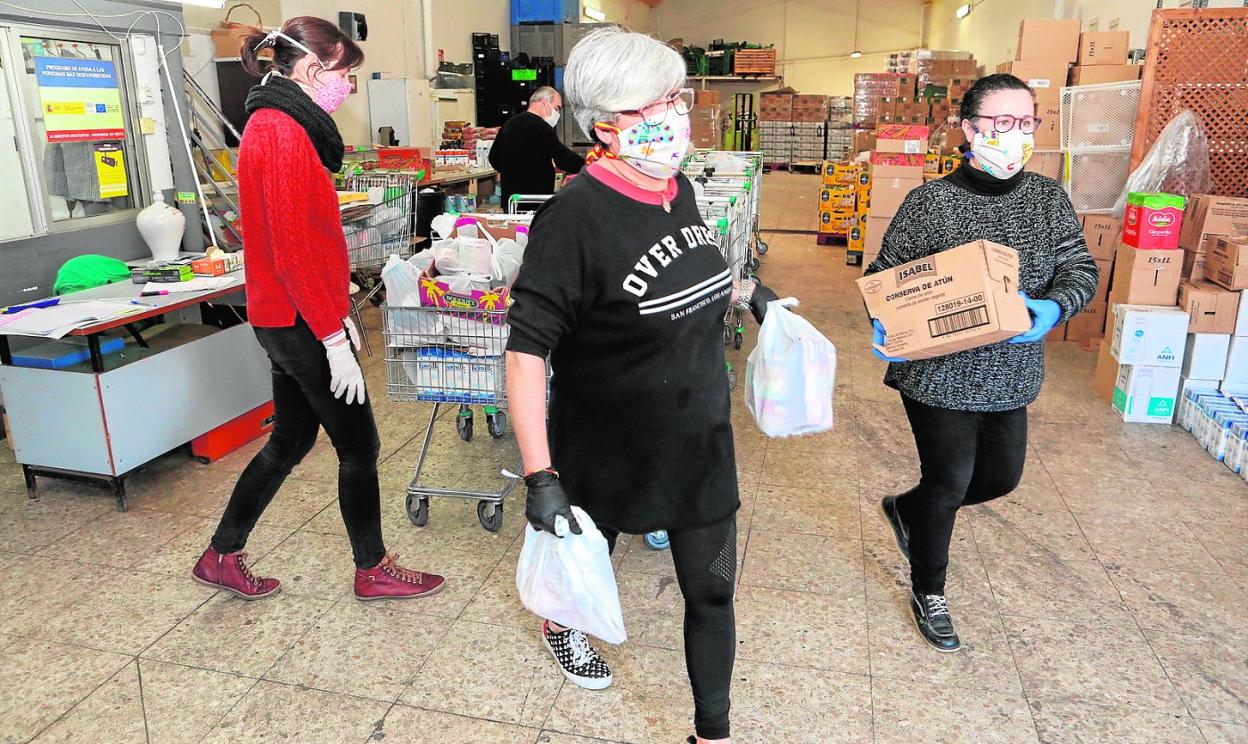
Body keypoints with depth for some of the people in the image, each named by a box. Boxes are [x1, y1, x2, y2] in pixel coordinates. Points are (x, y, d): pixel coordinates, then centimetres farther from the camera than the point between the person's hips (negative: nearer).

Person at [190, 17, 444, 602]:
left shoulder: (275, 125, 14)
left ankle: (221, 557, 31)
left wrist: (336, 311, 19)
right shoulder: (283, 131, -17)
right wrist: (334, 339, -21)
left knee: (291, 440, 19)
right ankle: (372, 569, 21)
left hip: (286, 319, 10)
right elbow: (293, 251, -22)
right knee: (358, 446, 3)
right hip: (301, 324, -10)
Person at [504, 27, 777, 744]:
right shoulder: (576, 216, -25)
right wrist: (540, 477, -29)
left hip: (703, 444, 5)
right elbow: (527, 351, -26)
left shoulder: (678, 188, -2)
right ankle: (558, 621, 61)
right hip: (607, 453, -5)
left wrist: (746, 291, 25)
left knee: (712, 593, 12)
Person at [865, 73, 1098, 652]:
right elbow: (883, 274, -6)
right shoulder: (931, 201, -12)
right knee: (949, 482, 5)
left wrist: (1053, 308, -23)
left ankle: (905, 510, 45)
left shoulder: (1048, 198, 1)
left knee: (1001, 476, 16)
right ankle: (928, 593, 31)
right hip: (940, 375, -5)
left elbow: (1081, 269, -1)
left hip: (1008, 375, 5)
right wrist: (884, 324, -26)